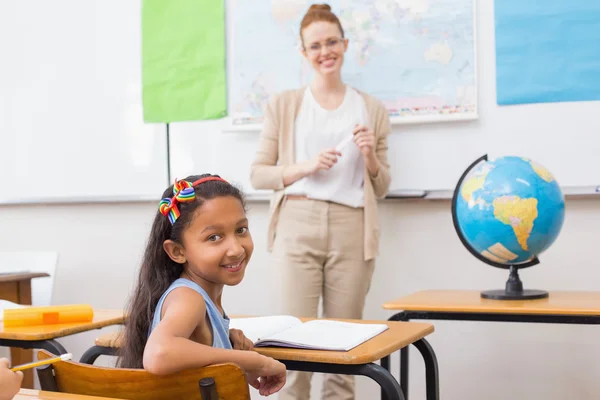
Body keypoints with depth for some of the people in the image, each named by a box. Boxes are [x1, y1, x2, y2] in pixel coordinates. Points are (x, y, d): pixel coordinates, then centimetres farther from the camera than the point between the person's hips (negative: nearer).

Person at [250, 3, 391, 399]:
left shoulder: (372, 109, 12)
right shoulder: (283, 105, 9)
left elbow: (381, 188, 15)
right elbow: (258, 174, 6)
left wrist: (371, 156, -5)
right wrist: (305, 167, -9)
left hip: (352, 232, 1)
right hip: (298, 227, -1)